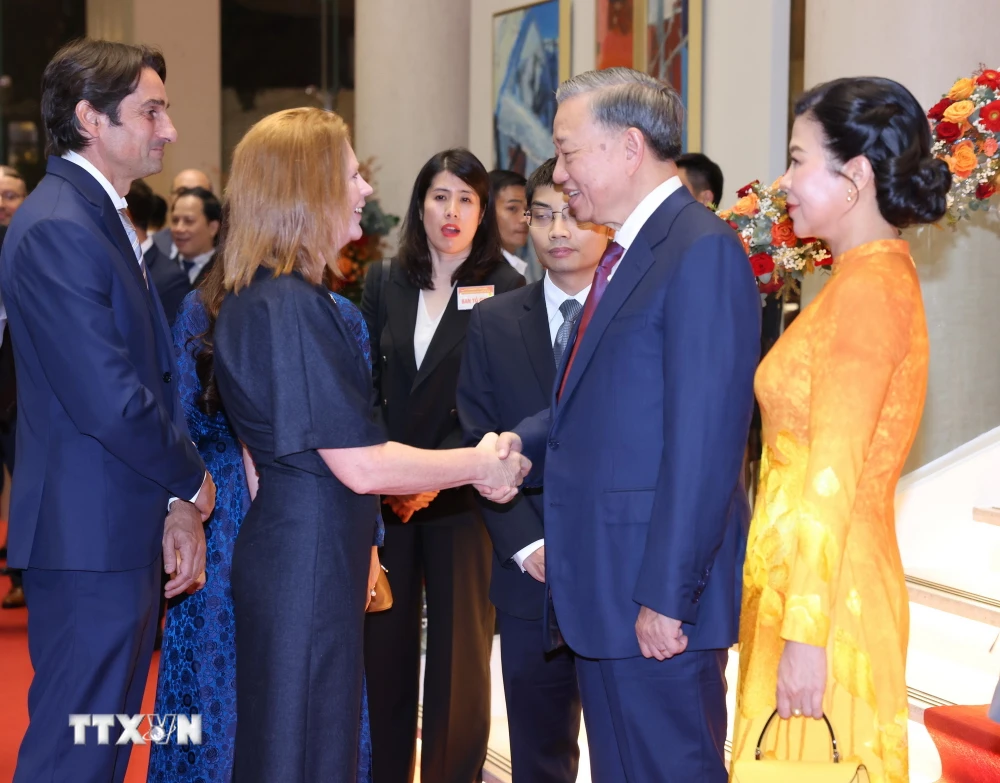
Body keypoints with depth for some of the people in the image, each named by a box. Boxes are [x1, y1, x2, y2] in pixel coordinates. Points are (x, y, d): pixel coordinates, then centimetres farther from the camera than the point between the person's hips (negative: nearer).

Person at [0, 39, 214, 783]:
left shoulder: (104, 218, 15)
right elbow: (110, 402, -23)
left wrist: (178, 503, 6)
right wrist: (194, 484, -7)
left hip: (123, 534, 10)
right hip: (90, 537, -10)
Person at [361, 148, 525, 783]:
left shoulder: (504, 290, -3)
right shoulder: (385, 284, 9)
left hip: (462, 494, -3)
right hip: (385, 493, 3)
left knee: (458, 652, 2)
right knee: (385, 646, 7)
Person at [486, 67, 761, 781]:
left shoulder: (702, 252, -15)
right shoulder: (627, 253, 15)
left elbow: (703, 444, -20)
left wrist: (666, 597, -21)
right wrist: (525, 442, 3)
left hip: (657, 595, -9)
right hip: (603, 588, 9)